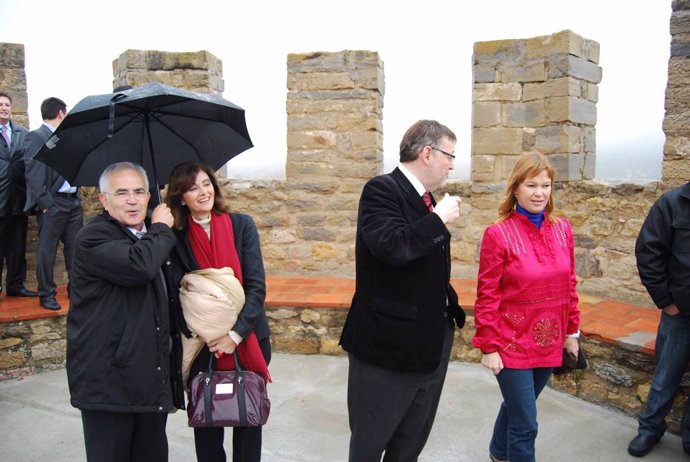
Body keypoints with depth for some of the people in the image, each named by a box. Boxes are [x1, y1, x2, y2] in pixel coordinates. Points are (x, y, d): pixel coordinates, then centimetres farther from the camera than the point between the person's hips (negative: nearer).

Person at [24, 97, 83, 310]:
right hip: (53, 204, -7)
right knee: (47, 251, 3)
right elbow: (33, 174, -12)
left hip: (73, 202, 7)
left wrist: (77, 196, 9)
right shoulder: (36, 137, -6)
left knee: (75, 248, 12)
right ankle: (46, 294, 13)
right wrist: (45, 203, -17)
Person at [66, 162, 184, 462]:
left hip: (153, 381, 7)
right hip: (108, 382, -7)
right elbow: (139, 265, -32)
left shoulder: (153, 241, 14)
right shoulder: (93, 237, -11)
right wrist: (161, 229, -13)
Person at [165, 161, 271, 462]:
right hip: (203, 347, 0)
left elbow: (256, 286, -8)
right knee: (206, 420, 13)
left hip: (249, 341, 0)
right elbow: (178, 295, -3)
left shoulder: (242, 225, -3)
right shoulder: (176, 238, -1)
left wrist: (236, 333, -17)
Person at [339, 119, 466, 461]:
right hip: (389, 343, -8)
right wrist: (439, 218, -19)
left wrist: (450, 310, 17)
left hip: (432, 343, 8)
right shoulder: (381, 190, -15)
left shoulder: (426, 198, 10)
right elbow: (392, 246, -33)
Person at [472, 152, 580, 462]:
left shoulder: (563, 229, 1)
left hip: (548, 342, 5)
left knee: (517, 407, 23)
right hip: (512, 345, -5)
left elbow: (568, 285, 9)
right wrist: (488, 347, -12)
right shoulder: (498, 234, -15)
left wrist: (571, 331, 11)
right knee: (525, 424, 1)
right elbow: (487, 296, -13)